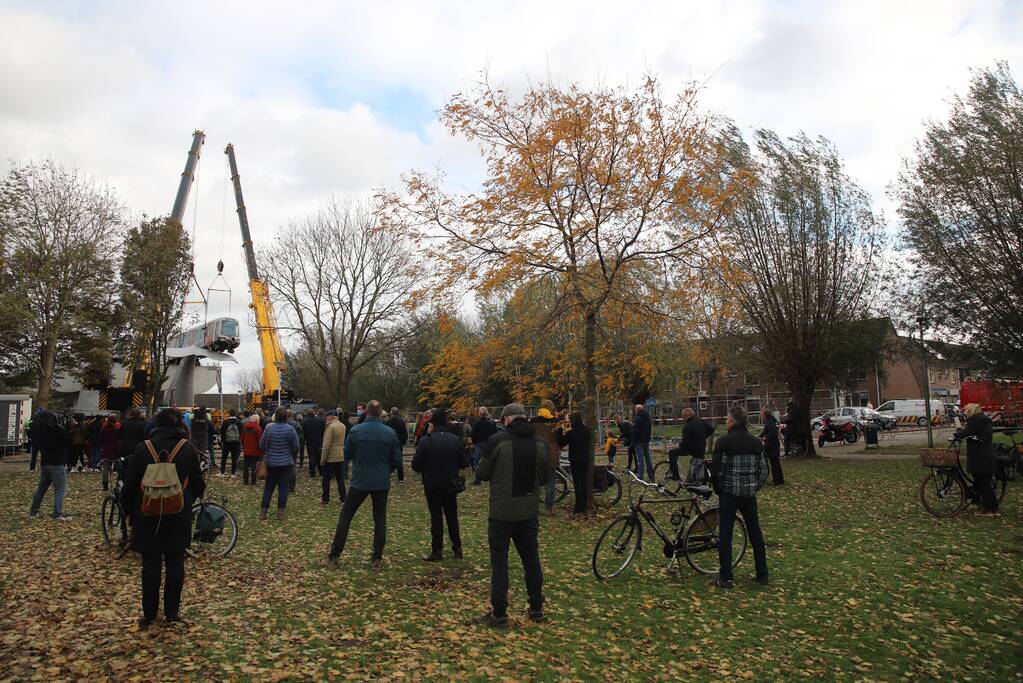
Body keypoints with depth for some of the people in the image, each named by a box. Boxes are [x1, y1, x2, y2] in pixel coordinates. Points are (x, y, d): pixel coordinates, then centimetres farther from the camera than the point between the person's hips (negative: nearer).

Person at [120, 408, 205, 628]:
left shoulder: (143, 448, -4)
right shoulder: (188, 449, -4)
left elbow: (129, 484, -1)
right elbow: (198, 484, 1)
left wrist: (130, 511, 12)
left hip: (148, 516, 0)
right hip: (179, 516, 0)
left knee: (151, 563, 9)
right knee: (175, 562, 9)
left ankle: (149, 613, 16)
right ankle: (172, 611, 16)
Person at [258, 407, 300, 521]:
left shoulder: (269, 428, -5)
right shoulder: (290, 429, -11)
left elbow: (261, 445, 2)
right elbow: (296, 448, -6)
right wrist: (292, 457, 15)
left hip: (271, 463, 2)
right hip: (286, 463, -2)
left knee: (268, 488, 13)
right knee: (283, 489, 4)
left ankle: (263, 512, 15)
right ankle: (280, 514, 6)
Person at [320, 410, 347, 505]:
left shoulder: (331, 427, -16)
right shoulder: (343, 426, 7)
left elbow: (327, 444, -19)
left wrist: (323, 459, -12)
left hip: (331, 457, -7)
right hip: (341, 457, 7)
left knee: (326, 479, 6)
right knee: (340, 479, 11)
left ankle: (325, 499, 12)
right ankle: (343, 499, 12)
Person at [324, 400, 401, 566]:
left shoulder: (355, 430, -9)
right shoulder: (390, 433, -6)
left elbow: (347, 455, 3)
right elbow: (396, 459, 1)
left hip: (360, 481, -1)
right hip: (382, 483, 1)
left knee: (345, 516, 10)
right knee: (380, 519, 12)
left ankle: (333, 556, 12)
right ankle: (377, 557, 15)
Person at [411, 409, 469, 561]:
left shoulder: (425, 441, -15)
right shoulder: (456, 440, -6)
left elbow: (415, 466, -13)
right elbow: (464, 463, -3)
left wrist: (427, 469, 7)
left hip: (432, 485, -3)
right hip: (451, 485, 3)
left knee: (436, 517, 6)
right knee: (452, 516, 16)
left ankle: (437, 551, 10)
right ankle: (457, 548, 21)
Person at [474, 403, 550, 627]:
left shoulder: (497, 440, -14)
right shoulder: (540, 442, 1)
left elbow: (483, 474, -5)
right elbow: (545, 476, 9)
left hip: (502, 512, -4)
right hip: (530, 512, 5)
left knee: (499, 562, 5)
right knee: (531, 559, 15)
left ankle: (499, 614, 11)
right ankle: (536, 609, 25)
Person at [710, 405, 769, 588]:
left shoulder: (724, 441, -12)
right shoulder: (756, 442, 5)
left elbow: (716, 469, -12)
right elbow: (764, 470, 7)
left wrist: (718, 489, 3)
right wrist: (754, 487, 17)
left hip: (729, 493, -5)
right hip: (750, 494, 5)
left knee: (725, 534, 2)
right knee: (756, 533, 16)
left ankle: (725, 578, 4)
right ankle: (762, 575, 23)